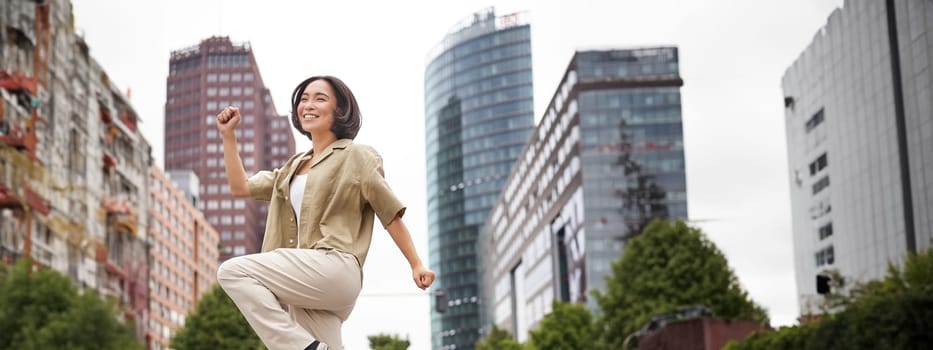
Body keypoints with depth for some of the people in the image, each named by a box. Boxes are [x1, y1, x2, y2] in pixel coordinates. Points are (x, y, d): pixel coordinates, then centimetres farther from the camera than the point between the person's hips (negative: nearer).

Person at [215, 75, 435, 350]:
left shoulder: (355, 157, 5)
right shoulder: (295, 166, 25)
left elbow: (391, 214, 4)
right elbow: (241, 187, 22)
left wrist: (416, 265, 0)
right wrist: (228, 135, 16)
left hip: (334, 268, -7)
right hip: (306, 282, 7)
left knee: (232, 272, -18)